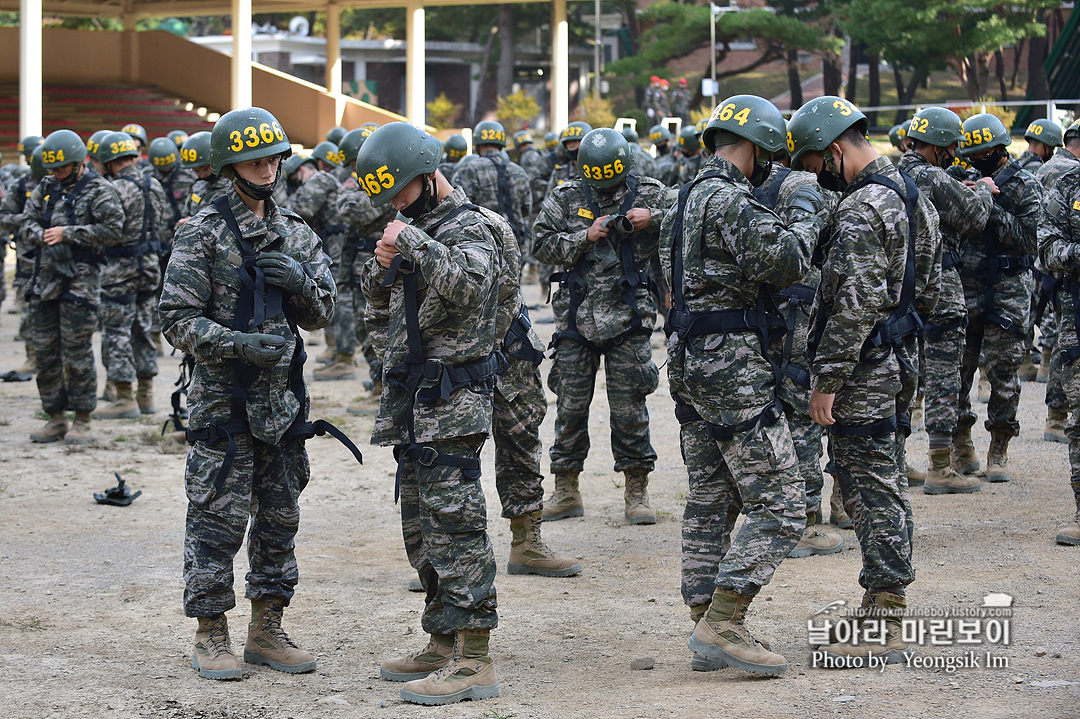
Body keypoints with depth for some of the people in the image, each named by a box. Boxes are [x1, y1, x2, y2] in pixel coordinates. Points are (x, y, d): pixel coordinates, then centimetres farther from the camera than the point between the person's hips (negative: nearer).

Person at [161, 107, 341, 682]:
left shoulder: (296, 234, 10)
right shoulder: (204, 233, -6)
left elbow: (321, 315, 12)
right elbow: (178, 318, -11)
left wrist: (299, 280, -9)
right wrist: (240, 344, -23)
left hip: (282, 397, 6)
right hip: (223, 398, -6)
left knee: (279, 516, 11)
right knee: (218, 519, -4)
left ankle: (267, 632, 21)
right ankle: (211, 637, 6)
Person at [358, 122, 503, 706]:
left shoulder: (470, 230, -10)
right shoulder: (417, 230, 17)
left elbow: (467, 284, -31)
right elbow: (379, 307, 23)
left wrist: (413, 242, -26)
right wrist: (382, 265, 4)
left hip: (452, 400, -9)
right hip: (410, 402, 9)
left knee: (454, 524, -11)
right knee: (422, 529, 13)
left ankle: (473, 661, -12)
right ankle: (443, 646, 22)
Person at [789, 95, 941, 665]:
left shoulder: (861, 209, -19)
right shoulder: (912, 196, 13)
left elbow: (855, 304, -24)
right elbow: (928, 288, 20)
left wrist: (827, 379, -21)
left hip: (863, 371, -10)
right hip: (899, 361, 10)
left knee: (871, 491, -6)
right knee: (887, 485, 15)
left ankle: (883, 630, -3)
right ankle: (888, 610, 22)